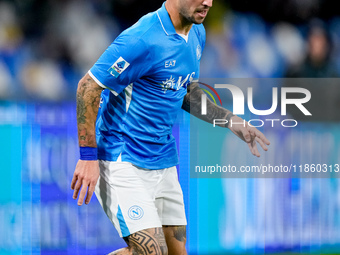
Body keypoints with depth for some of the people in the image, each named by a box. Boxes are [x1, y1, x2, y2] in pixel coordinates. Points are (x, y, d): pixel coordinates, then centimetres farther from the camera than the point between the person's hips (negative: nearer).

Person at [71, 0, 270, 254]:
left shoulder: (197, 34, 8)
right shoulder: (142, 39, -21)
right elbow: (88, 86, -17)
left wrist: (232, 121, 12)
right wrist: (88, 157, -19)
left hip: (164, 163, 9)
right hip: (123, 161, -9)